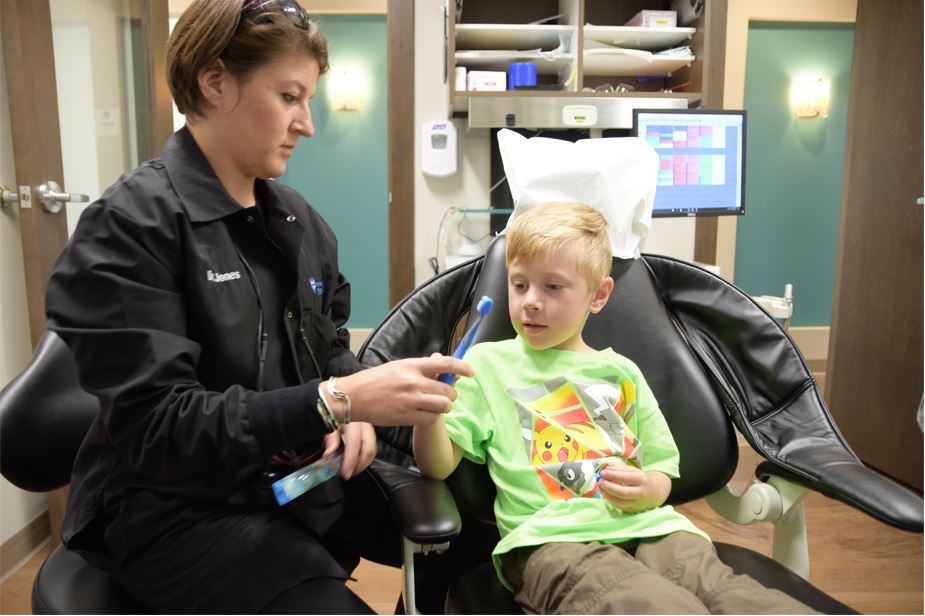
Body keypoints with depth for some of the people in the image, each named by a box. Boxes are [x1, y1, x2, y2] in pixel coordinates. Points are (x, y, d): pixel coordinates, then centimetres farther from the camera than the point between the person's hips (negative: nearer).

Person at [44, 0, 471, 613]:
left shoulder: (297, 218, 5)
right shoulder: (131, 225, -16)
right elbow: (153, 426, -21)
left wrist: (353, 410, -7)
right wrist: (336, 401, -29)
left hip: (305, 472, 6)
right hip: (183, 504, -6)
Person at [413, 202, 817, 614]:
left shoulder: (620, 372, 21)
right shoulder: (486, 363, 12)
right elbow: (438, 466, 3)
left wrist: (648, 490, 0)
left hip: (643, 526, 4)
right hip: (548, 538, -4)